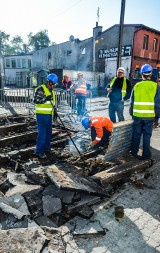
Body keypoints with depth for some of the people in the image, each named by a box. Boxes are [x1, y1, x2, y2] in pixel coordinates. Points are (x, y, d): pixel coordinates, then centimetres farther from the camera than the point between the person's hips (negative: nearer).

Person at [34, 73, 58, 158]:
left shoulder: (51, 91, 17)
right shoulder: (40, 89, -9)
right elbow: (35, 100, -17)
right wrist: (45, 98, -26)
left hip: (49, 114, 8)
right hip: (42, 114, -8)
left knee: (48, 132, 14)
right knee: (42, 133, -7)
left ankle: (47, 148, 28)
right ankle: (39, 151, 2)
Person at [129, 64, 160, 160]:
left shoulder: (136, 86, 1)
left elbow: (132, 102, 6)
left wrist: (132, 114, 15)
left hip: (137, 115, 2)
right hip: (149, 116, -1)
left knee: (136, 134, 13)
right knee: (147, 136, 7)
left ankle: (134, 152, 23)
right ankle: (146, 155, 13)